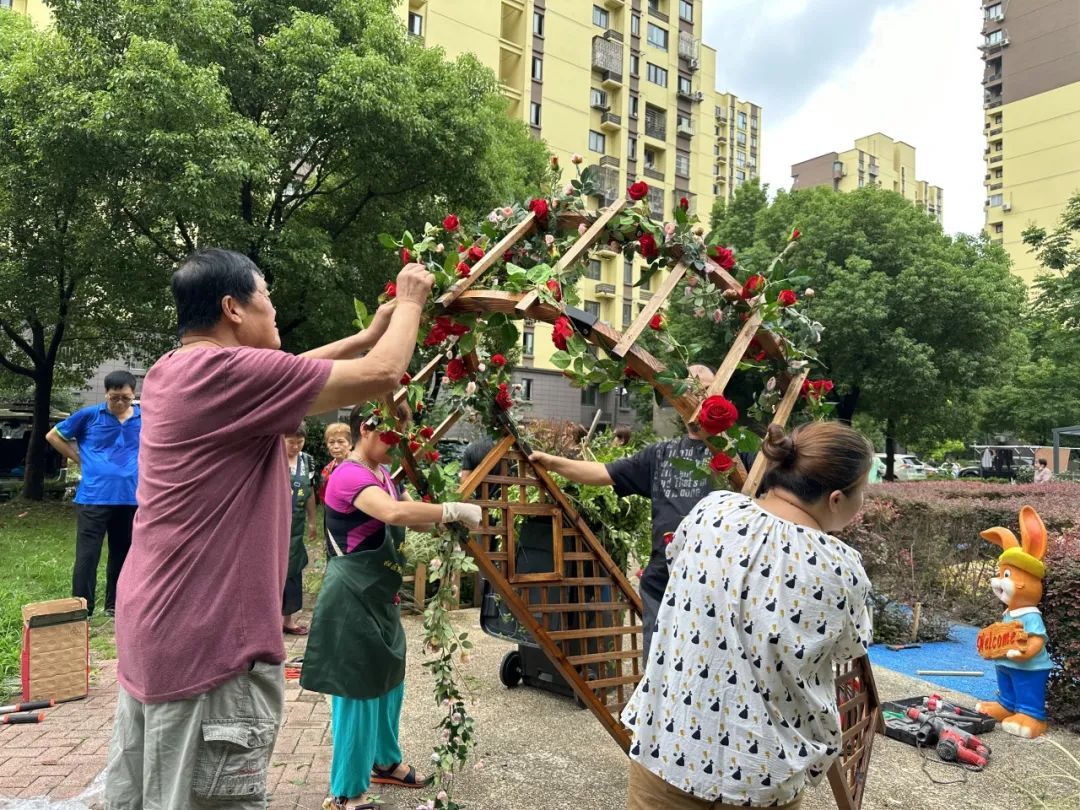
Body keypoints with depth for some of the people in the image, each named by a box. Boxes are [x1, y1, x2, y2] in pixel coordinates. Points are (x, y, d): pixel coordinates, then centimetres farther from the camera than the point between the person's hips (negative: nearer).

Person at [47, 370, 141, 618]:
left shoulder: (145, 418, 1)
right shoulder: (89, 415, -3)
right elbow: (53, 436, 10)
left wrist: (142, 462, 7)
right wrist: (80, 459, 3)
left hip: (130, 497, 2)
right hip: (93, 497, -2)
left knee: (122, 554, 13)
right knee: (87, 556, -2)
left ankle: (114, 605, 27)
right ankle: (82, 610, 7)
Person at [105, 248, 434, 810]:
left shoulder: (171, 373, 9)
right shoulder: (229, 371, -20)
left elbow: (288, 373, 21)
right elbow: (382, 374, -18)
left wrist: (367, 335, 22)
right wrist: (409, 303, 0)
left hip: (154, 630, 10)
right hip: (208, 640, -10)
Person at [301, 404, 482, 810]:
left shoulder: (384, 474, 10)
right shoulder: (350, 477, -23)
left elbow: (413, 513, 8)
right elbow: (395, 513, -41)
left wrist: (447, 517, -11)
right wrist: (455, 510, -35)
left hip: (379, 594, 10)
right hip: (352, 597, -10)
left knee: (388, 681, 22)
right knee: (358, 690, 2)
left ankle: (385, 761, 42)